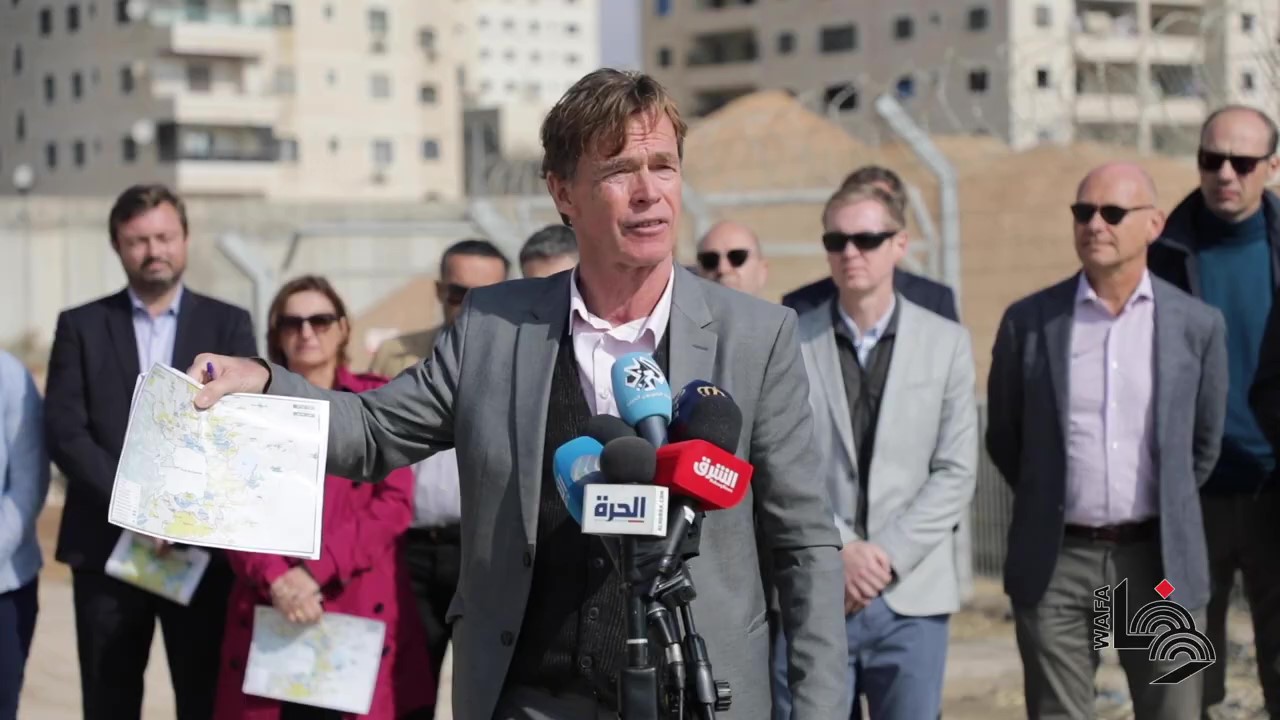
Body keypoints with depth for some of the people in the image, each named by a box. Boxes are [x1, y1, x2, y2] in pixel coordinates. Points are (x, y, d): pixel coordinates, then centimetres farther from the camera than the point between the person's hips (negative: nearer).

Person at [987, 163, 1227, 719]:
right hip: (1057, 563, 0)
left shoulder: (1197, 325, 2)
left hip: (1160, 561, 1)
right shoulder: (1028, 322, 0)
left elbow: (1204, 442, 13)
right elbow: (1003, 437, 12)